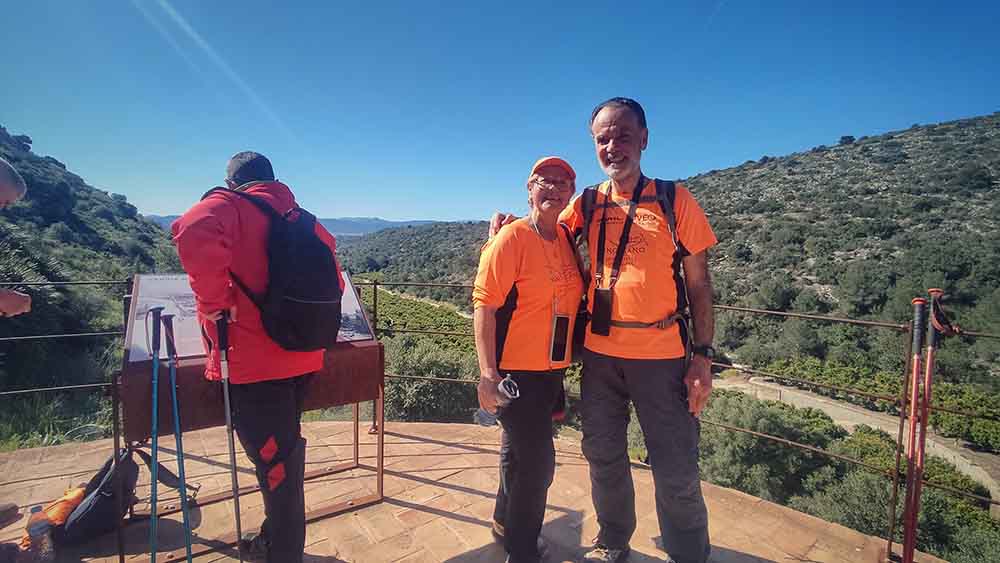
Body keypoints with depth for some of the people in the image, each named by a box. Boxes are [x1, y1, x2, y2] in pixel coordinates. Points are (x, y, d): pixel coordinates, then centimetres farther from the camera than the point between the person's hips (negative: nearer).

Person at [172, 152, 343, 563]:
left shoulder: (227, 204, -4)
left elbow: (195, 234, -28)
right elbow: (332, 281, 17)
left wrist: (216, 301, -19)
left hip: (254, 360, -7)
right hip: (301, 356, 7)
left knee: (273, 460, 4)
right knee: (282, 454, 22)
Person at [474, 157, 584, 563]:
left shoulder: (567, 239, 6)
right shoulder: (512, 239, -14)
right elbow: (484, 306, -18)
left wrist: (568, 360, 11)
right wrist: (488, 373, -22)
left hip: (552, 371, 7)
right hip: (516, 372, -7)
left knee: (521, 453, 23)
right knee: (537, 463, -1)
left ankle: (506, 523, 46)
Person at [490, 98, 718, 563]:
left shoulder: (674, 200, -4)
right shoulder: (586, 204, 3)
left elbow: (698, 285, -2)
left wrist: (702, 355, -7)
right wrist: (510, 227, -2)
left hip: (661, 355, -3)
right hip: (599, 352, 3)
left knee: (676, 471, 7)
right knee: (603, 456, 18)